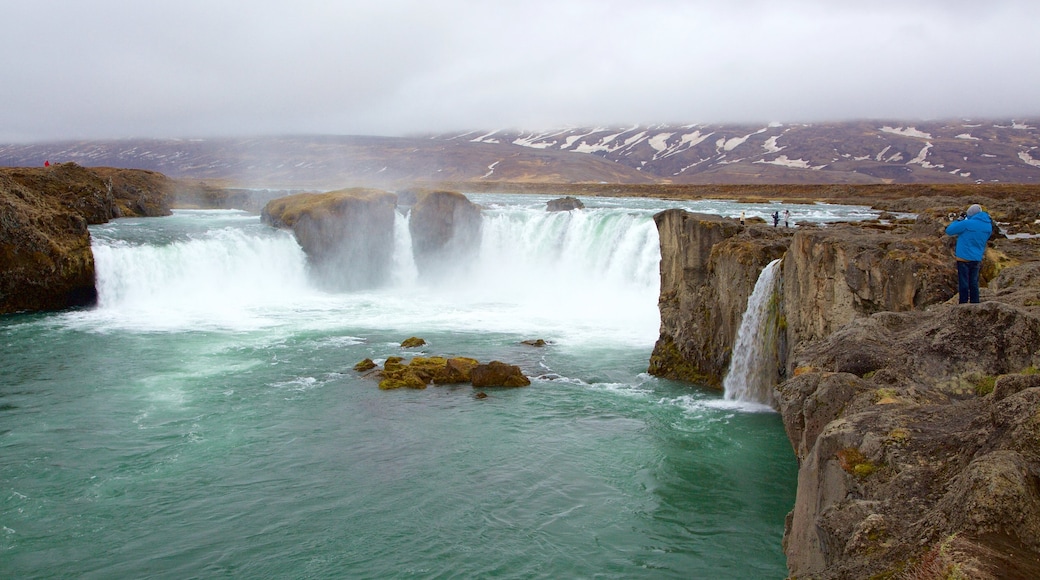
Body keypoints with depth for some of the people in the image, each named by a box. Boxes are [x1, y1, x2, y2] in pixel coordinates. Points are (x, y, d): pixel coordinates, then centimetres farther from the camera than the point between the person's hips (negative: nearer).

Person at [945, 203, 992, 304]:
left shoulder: (967, 223, -18)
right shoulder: (988, 225, 4)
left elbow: (949, 231, -11)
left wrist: (959, 221, 4)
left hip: (964, 258, -6)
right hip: (977, 258, 6)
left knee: (963, 284, 0)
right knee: (974, 283, 13)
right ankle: (975, 304, 16)